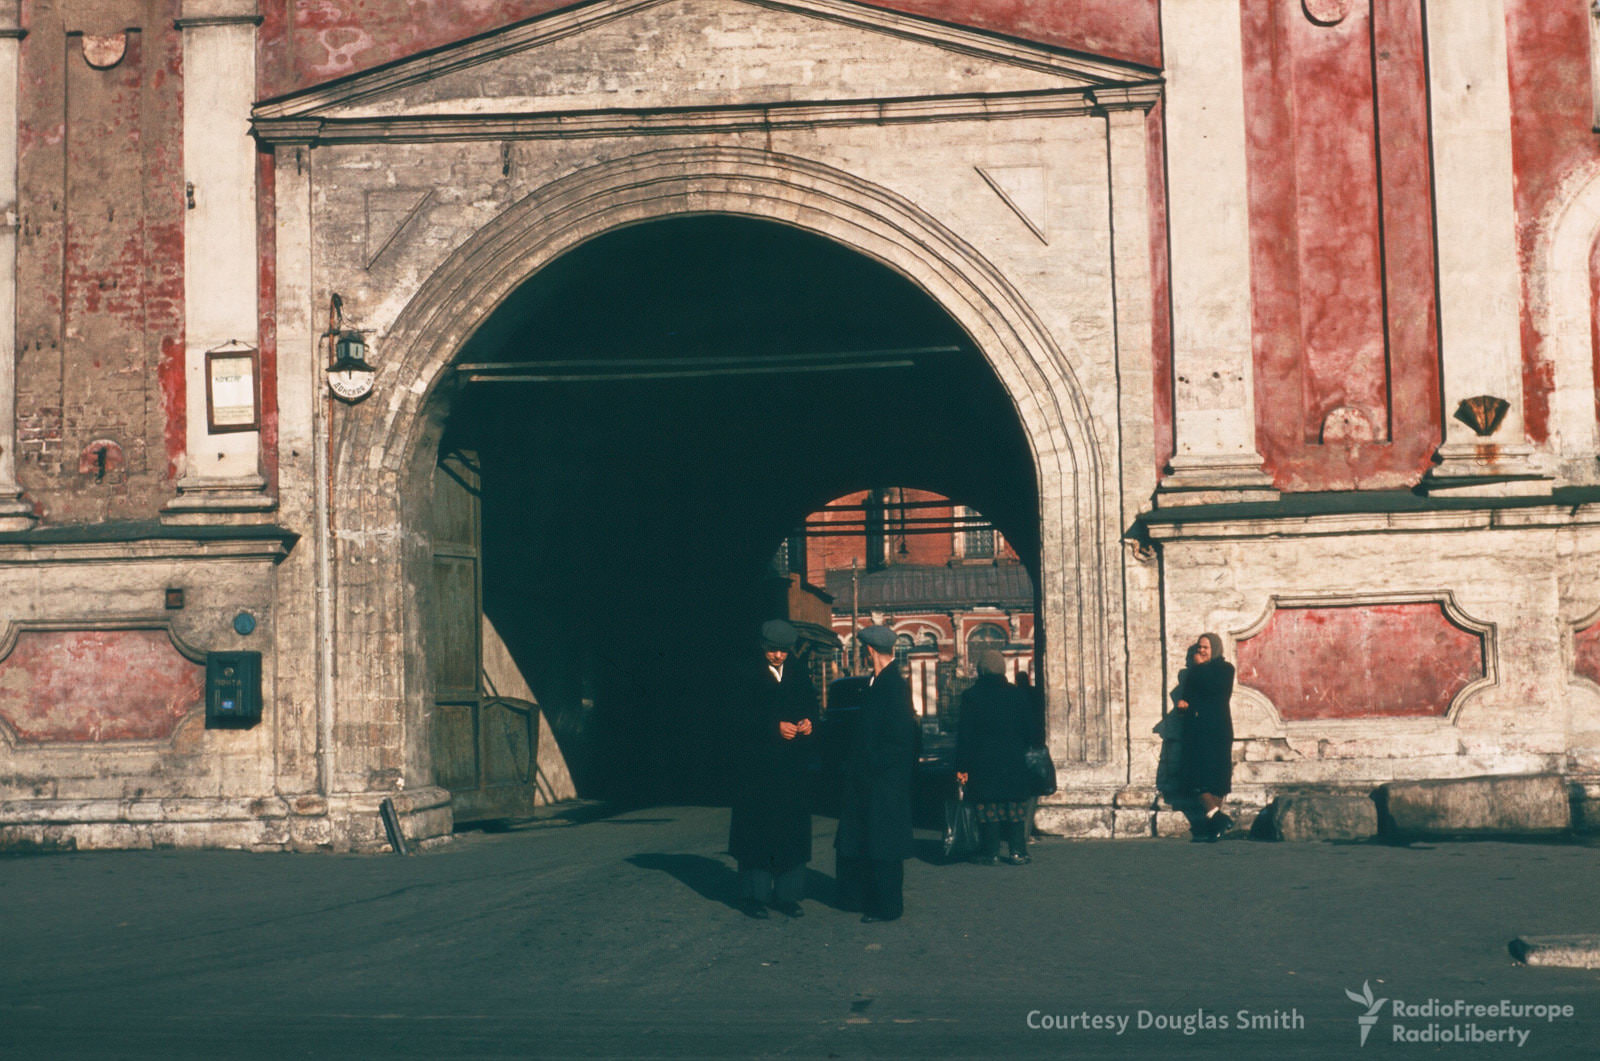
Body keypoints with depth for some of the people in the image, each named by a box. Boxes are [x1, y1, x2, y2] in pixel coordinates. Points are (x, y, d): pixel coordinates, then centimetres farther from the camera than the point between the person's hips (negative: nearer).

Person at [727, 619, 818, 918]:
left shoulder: (798, 674, 8)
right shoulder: (749, 675, -4)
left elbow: (811, 706, 11)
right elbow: (743, 717, -9)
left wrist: (808, 722, -10)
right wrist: (775, 726, -19)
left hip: (793, 765, 4)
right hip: (757, 764, -4)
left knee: (791, 829, 4)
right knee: (757, 828, -1)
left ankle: (787, 894, 10)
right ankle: (754, 894, 5)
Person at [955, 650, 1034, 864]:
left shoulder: (971, 696, -5)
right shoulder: (1017, 694, 3)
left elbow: (964, 734, -6)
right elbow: (1029, 729, 7)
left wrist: (962, 766, -3)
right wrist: (1024, 753, 18)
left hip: (983, 763, -2)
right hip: (1014, 764, 2)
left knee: (988, 808, 2)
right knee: (1015, 807, 6)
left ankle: (991, 853, 2)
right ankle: (1017, 852, 5)